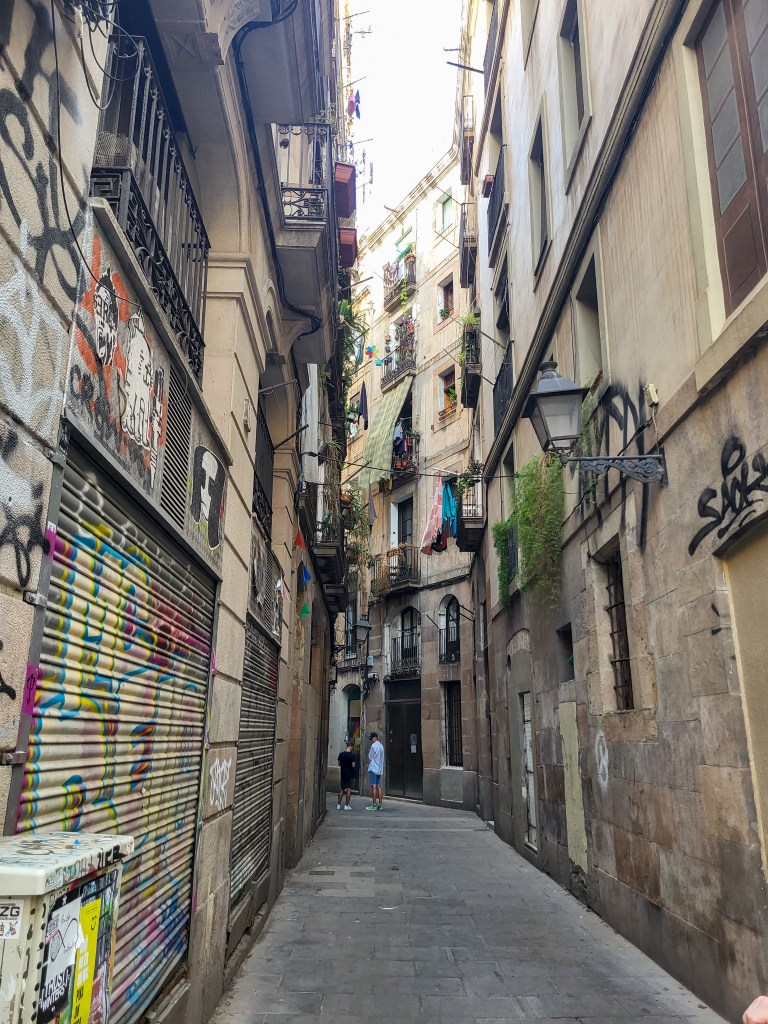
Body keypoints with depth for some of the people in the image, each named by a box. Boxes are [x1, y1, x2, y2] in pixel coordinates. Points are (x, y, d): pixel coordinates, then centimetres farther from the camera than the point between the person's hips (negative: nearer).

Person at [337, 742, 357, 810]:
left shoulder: (341, 754, 0)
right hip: (350, 774, -4)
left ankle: (339, 805, 10)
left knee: (341, 789, 12)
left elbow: (339, 764, 7)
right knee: (349, 789, 2)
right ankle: (346, 805, 2)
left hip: (343, 774, 4)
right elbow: (353, 765, -17)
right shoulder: (353, 755, -14)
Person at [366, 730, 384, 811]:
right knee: (378, 786, 9)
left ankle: (374, 805, -8)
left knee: (373, 786, -7)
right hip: (380, 769, 8)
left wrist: (369, 764, 11)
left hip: (373, 768, -8)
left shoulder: (373, 746, -12)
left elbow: (370, 757, -7)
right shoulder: (381, 746, 14)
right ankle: (379, 804, 9)